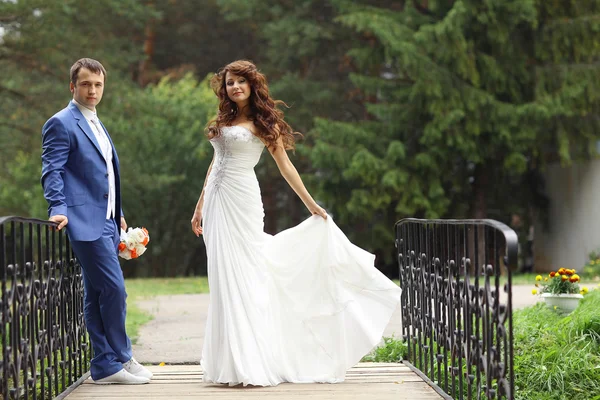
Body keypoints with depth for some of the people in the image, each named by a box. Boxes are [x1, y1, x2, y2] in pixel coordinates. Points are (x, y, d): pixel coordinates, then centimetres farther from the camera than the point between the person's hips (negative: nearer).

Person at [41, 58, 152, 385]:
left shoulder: (96, 125, 21)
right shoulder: (61, 124, -6)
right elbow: (52, 171, -13)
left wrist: (118, 214, 25)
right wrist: (58, 208, -25)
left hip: (106, 222, 9)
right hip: (85, 222, -9)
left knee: (96, 295, 10)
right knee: (114, 288, -11)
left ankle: (105, 366, 13)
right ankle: (120, 359, 0)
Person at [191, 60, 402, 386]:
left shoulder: (263, 123, 0)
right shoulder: (223, 121, 16)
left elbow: (285, 166, 2)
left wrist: (311, 204, 2)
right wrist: (200, 207, 18)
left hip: (242, 201, -6)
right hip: (216, 201, 6)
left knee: (245, 274, -8)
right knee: (222, 279, 5)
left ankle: (252, 364, -6)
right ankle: (231, 361, 10)